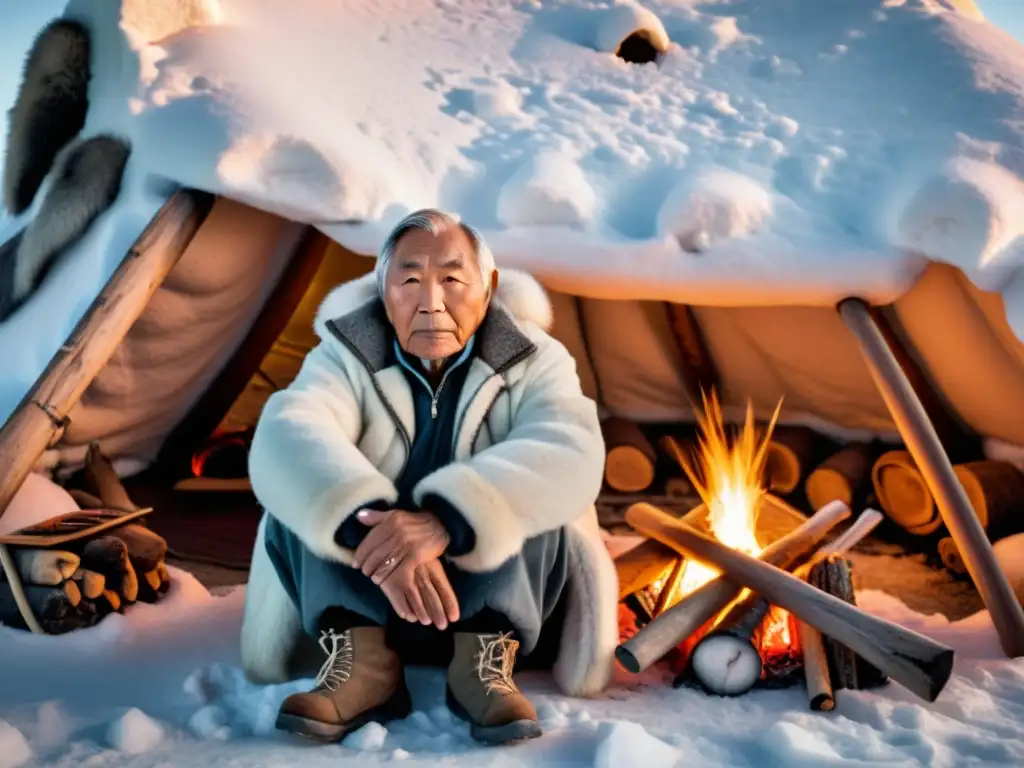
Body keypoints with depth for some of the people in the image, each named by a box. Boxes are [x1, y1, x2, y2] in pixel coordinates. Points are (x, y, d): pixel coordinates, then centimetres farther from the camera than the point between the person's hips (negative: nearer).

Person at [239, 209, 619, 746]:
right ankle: (362, 657, -27)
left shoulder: (534, 360, -9)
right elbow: (287, 440, -30)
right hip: (363, 592, 1)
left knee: (533, 497, -26)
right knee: (304, 493, -21)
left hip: (499, 592, -1)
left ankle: (486, 658, -27)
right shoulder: (346, 358, -8)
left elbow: (570, 453, -31)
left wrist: (445, 521, -48)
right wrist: (369, 522, -50)